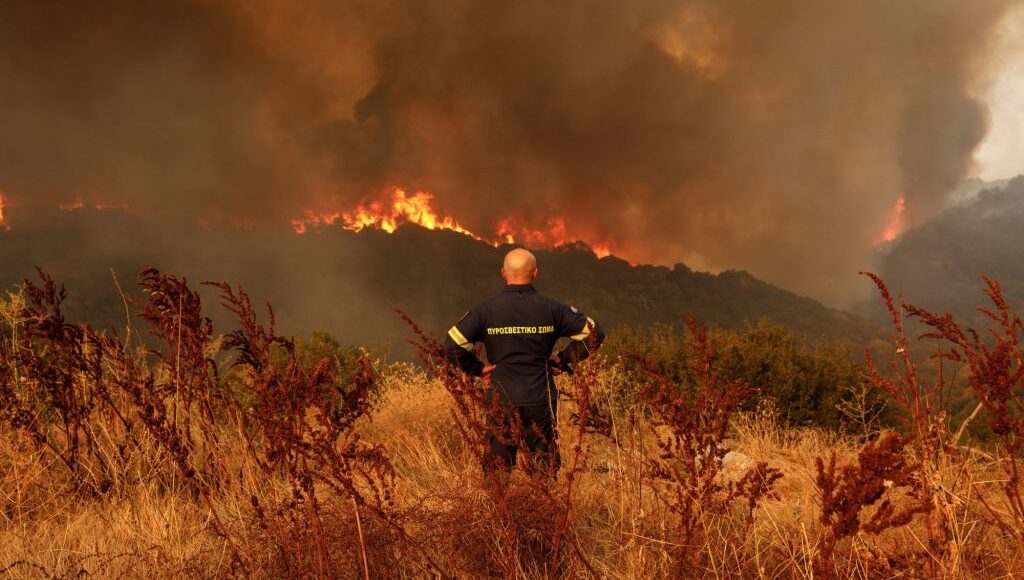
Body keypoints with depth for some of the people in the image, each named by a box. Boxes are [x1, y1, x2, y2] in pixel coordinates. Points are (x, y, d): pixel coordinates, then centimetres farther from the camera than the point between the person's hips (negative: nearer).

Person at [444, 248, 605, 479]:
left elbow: (453, 344, -10)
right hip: (541, 399, 0)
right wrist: (563, 360, 5)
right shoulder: (551, 309, -3)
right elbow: (594, 333, 0)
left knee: (497, 470, 9)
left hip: (501, 400, 0)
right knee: (545, 469, 10)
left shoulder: (486, 310, -5)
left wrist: (478, 369, 2)